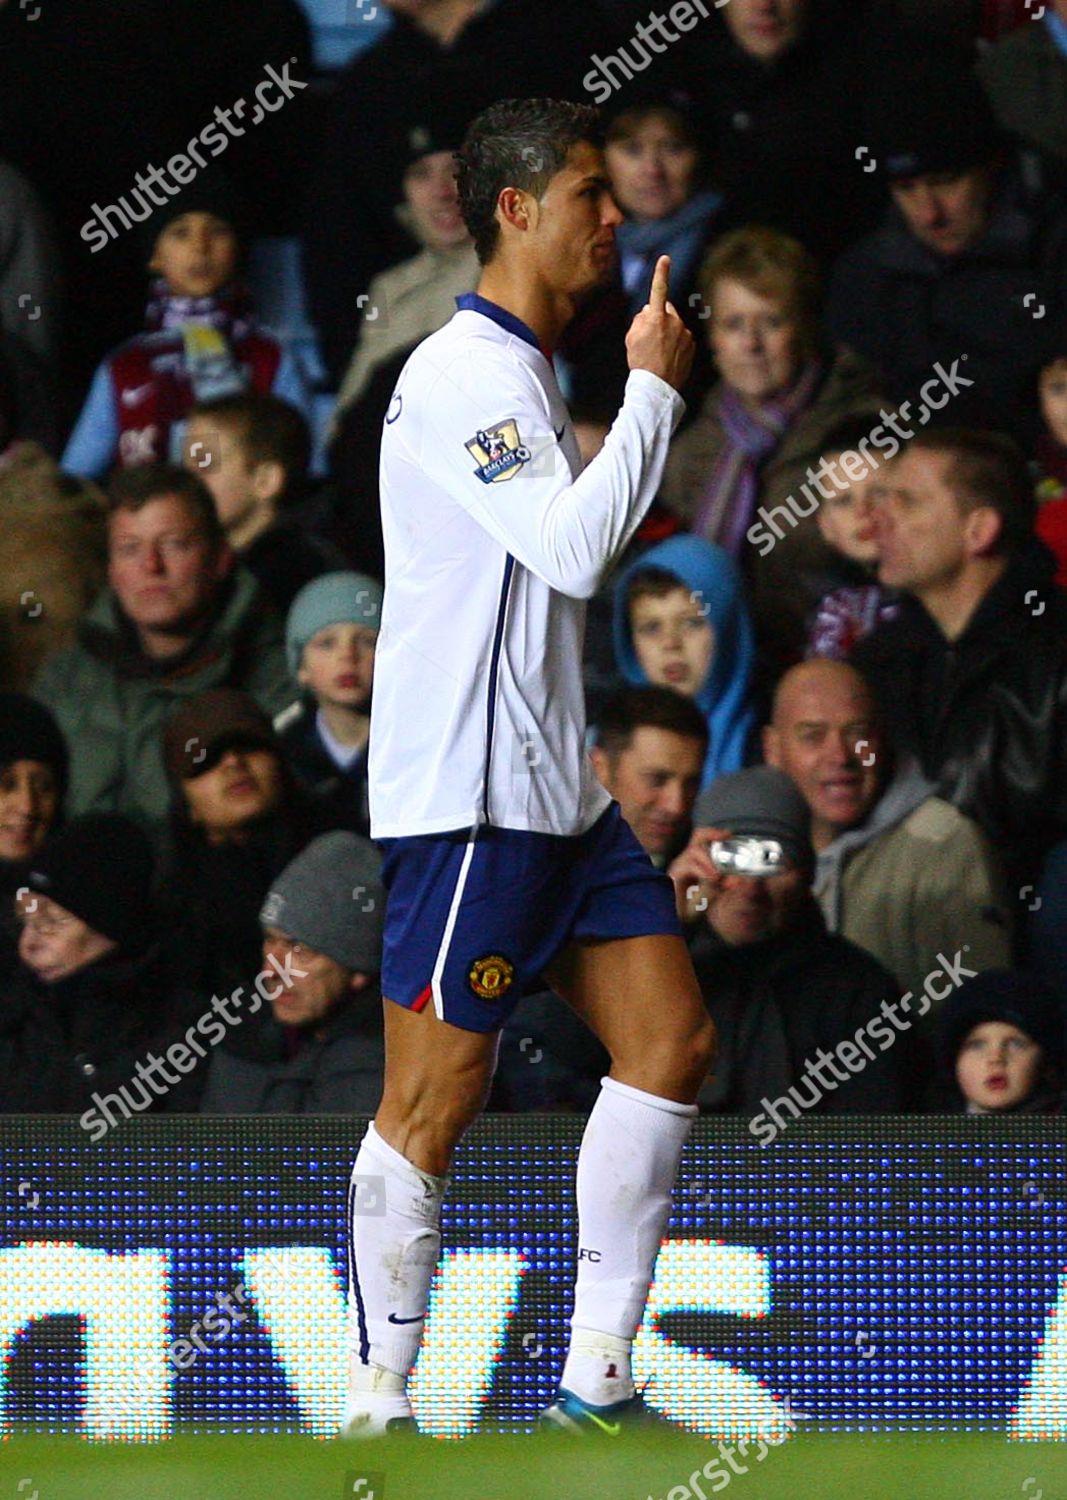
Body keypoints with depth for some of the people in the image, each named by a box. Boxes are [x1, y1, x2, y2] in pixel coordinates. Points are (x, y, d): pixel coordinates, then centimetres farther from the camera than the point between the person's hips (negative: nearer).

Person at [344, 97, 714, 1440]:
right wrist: (653, 389, -15)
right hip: (465, 805, -10)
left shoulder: (525, 376, 17)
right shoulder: (458, 376, -14)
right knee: (434, 1102, -6)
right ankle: (378, 1405, 3)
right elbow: (576, 548, -23)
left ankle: (595, 1388, 7)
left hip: (558, 796, 10)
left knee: (670, 1037, 4)